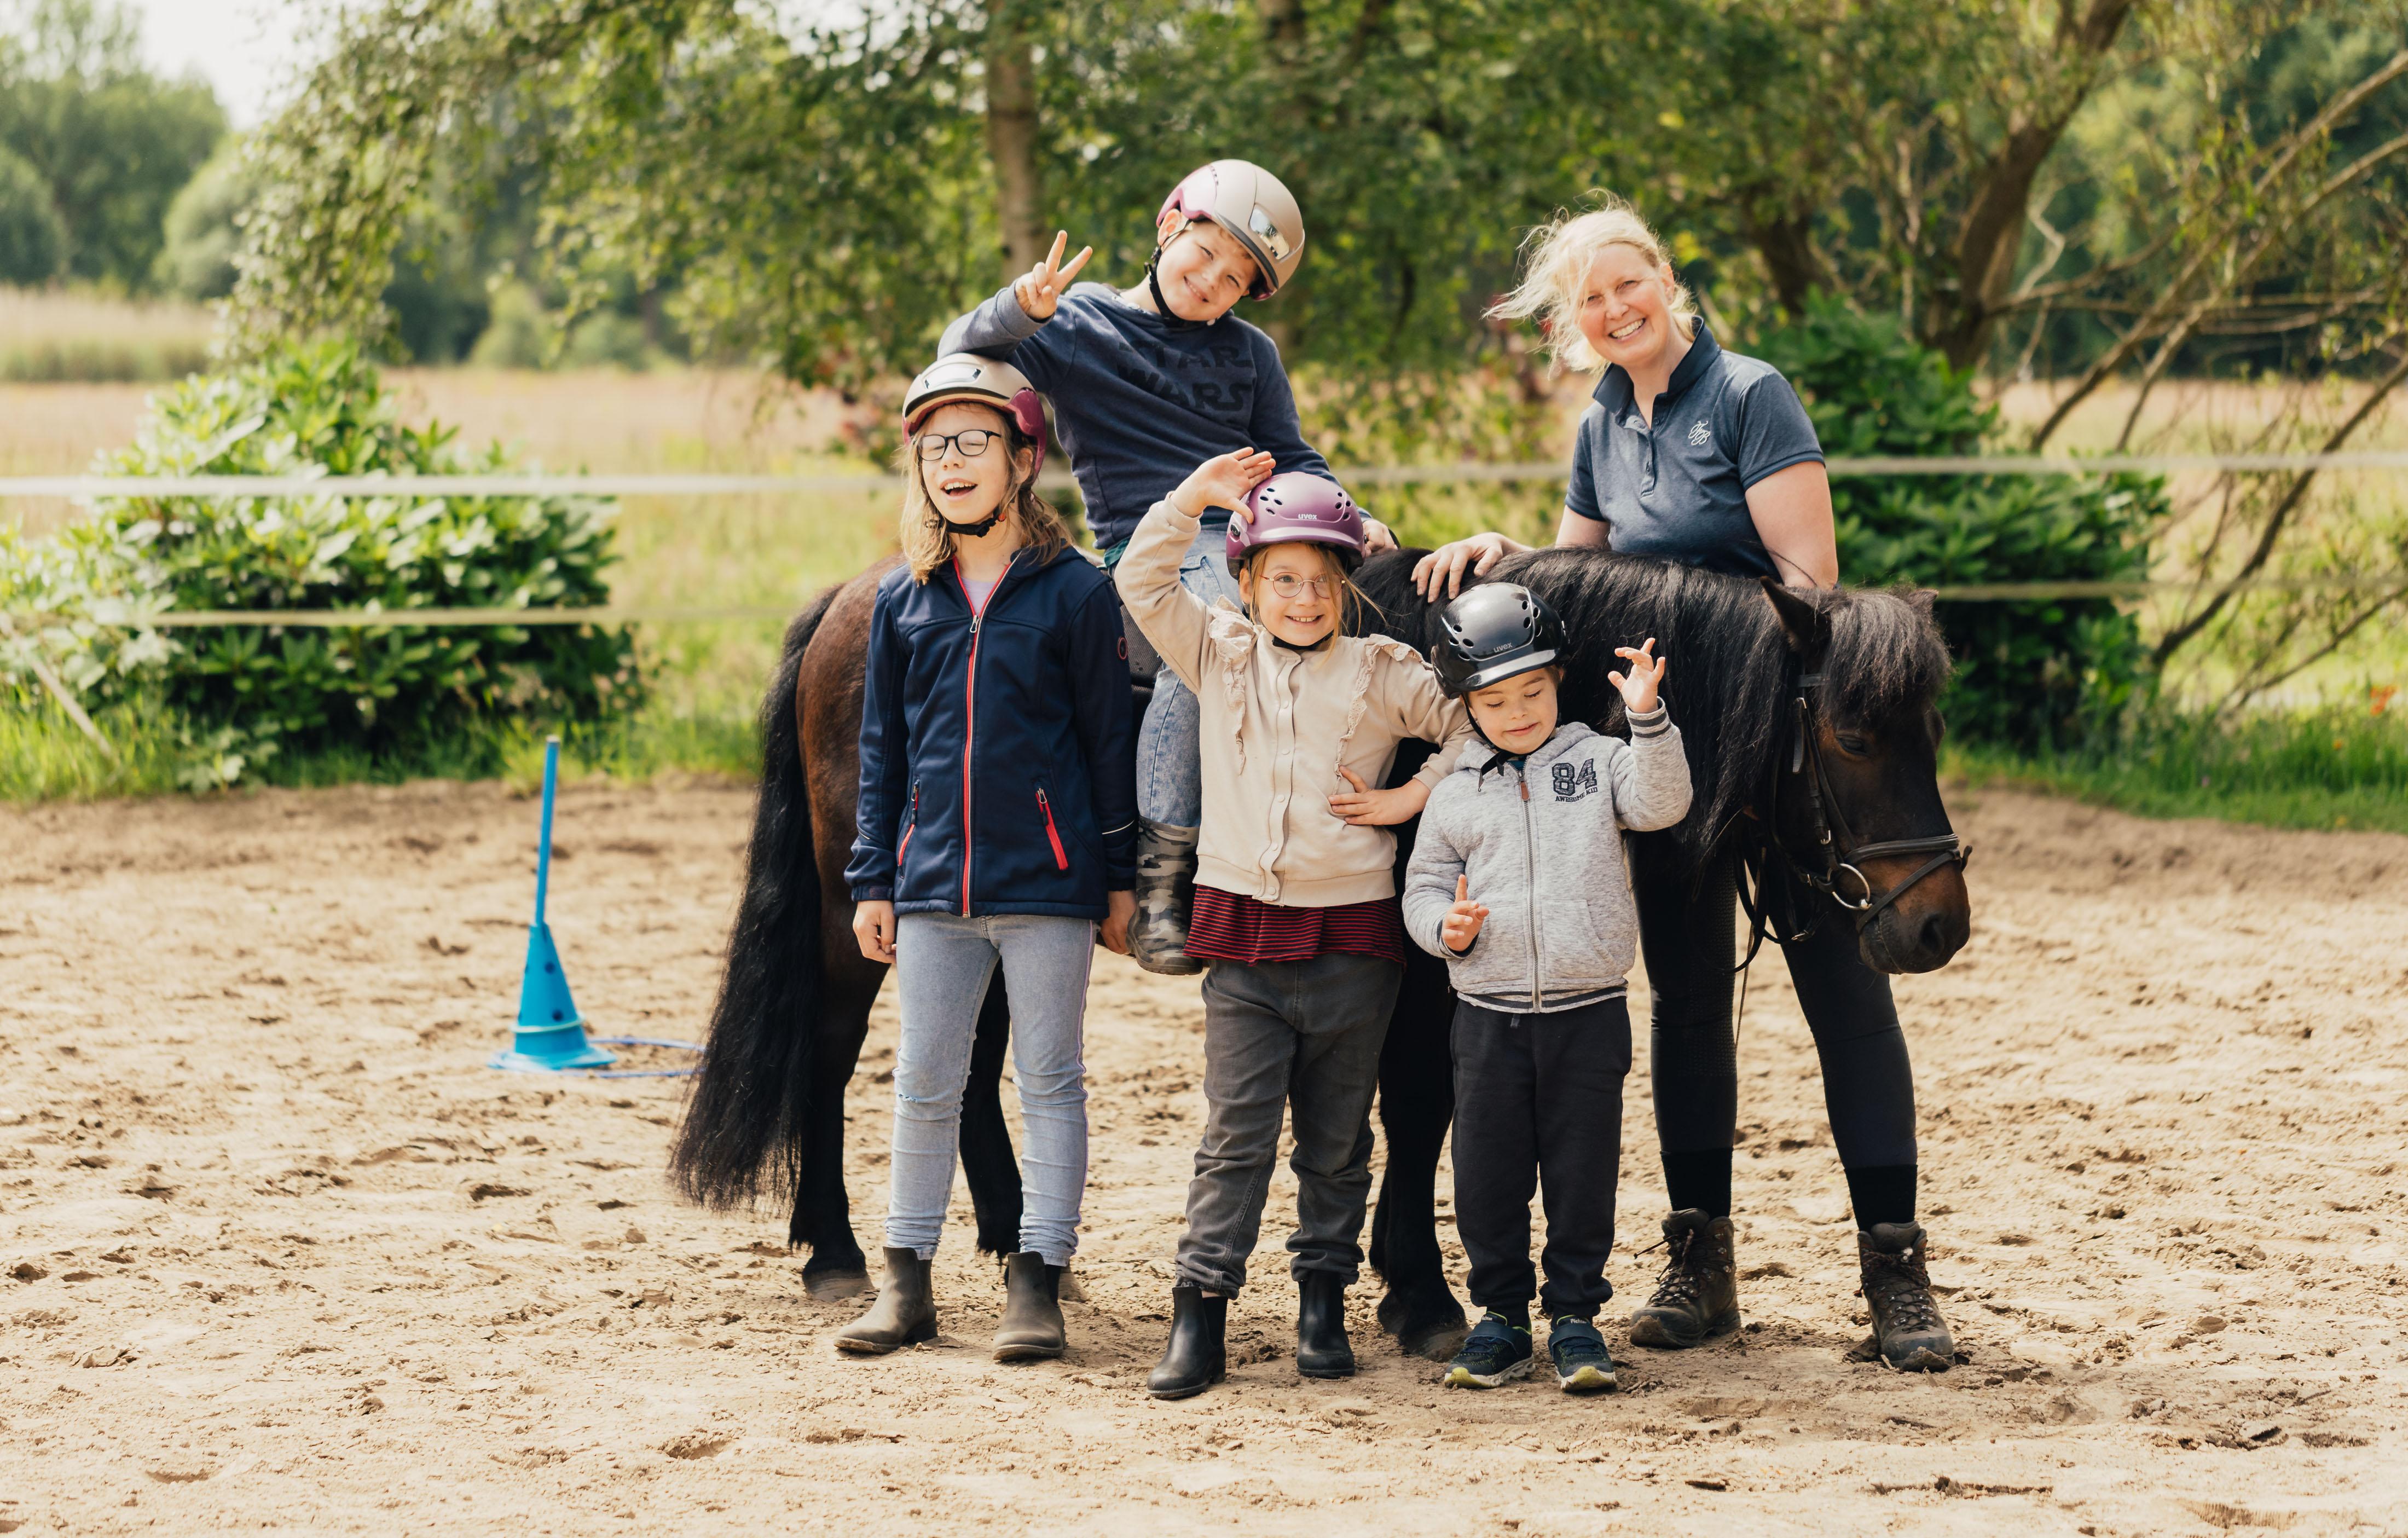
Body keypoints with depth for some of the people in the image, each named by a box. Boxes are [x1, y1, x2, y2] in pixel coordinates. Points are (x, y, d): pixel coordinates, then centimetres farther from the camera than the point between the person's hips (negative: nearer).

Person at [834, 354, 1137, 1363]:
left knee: (1049, 1081, 4)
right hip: (934, 879, 4)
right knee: (924, 1084, 9)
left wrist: (1121, 875, -2)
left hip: (1047, 874, -4)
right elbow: (881, 748, 11)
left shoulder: (1074, 591, -4)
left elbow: (1111, 741, -1)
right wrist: (873, 878, 7)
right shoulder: (904, 600, 7)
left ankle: (1038, 1284, 9)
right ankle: (908, 1281, 18)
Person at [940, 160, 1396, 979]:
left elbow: (1290, 462, 22)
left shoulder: (1250, 354, 21)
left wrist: (1348, 521, 3)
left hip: (1250, 549, 5)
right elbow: (965, 353, -2)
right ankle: (1162, 879, -32)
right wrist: (1022, 309, -22)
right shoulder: (1081, 326, 8)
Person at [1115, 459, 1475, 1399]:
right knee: (1236, 1131, -3)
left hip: (1351, 940, 0)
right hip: (1241, 933, 0)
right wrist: (1194, 499, -3)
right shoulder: (1219, 656, 7)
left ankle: (1323, 1302, 21)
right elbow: (1142, 582, 4)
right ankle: (1200, 1313, -1)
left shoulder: (1382, 674, 2)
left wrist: (1412, 798, -4)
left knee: (1337, 1138, 9)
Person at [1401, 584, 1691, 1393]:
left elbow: (1662, 802, -14)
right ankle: (1501, 1315, 18)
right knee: (1487, 1173, 5)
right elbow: (1423, 888, 9)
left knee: (1583, 1171, 3)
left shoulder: (1600, 763, 3)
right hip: (1489, 1015, 1)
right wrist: (1447, 926, -12)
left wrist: (1647, 719, -25)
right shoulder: (1456, 795, 6)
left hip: (1587, 1012, -1)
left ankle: (1574, 1314, 14)